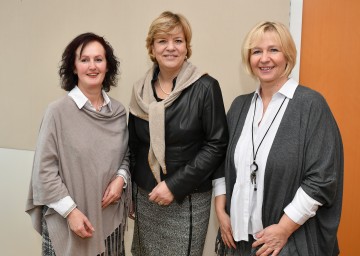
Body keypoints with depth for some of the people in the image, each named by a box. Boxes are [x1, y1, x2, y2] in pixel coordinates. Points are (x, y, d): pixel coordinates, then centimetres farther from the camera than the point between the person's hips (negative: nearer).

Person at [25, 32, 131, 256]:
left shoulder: (119, 111, 0)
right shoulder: (58, 111, -12)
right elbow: (44, 170, -11)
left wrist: (121, 178, -7)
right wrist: (71, 211, -13)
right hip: (67, 219, -3)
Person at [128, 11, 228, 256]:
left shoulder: (205, 87, -11)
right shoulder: (141, 89, 3)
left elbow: (217, 145, -12)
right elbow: (134, 146, 11)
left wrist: (175, 185, -15)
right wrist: (131, 192, 11)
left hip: (188, 199, -4)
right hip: (145, 196, 4)